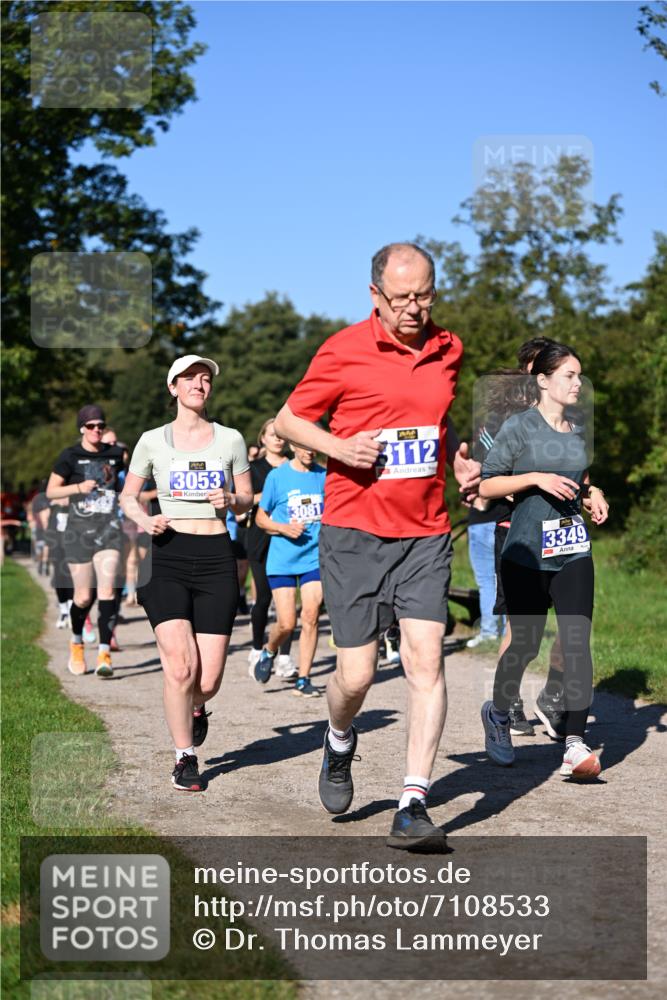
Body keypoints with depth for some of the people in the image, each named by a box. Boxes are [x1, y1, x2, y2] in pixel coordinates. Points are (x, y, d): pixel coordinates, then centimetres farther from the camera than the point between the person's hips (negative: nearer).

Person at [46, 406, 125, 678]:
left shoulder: (115, 454, 8)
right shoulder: (70, 456, -1)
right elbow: (51, 491, -2)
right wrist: (79, 487, -15)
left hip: (109, 528, 1)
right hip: (79, 530, -1)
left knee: (107, 589, -15)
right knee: (84, 596, 2)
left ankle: (104, 653, -16)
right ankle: (76, 642, 31)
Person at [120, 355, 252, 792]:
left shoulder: (231, 440, 8)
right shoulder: (153, 441, 6)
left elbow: (247, 497, 16)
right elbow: (128, 497, 15)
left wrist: (231, 501, -7)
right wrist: (145, 521, -5)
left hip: (217, 559, 1)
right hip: (168, 558, -1)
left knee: (208, 681, -3)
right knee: (181, 665, -16)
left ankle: (195, 708, 35)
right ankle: (185, 758, 3)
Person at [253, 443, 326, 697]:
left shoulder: (324, 476, 6)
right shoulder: (277, 476, -2)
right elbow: (260, 517, 4)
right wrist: (284, 528, -13)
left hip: (314, 557, 2)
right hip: (282, 559, -2)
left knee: (310, 617, -8)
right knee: (287, 623, -5)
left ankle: (303, 680, 2)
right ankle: (269, 652, 28)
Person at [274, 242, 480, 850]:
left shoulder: (448, 350, 8)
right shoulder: (344, 351, -6)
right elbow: (288, 420, 3)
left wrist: (462, 460, 8)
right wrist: (339, 447, -14)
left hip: (426, 536, 3)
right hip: (354, 532, -3)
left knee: (426, 662, -10)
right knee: (356, 674, -1)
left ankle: (413, 808, -7)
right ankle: (340, 743, 34)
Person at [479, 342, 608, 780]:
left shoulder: (578, 433, 11)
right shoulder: (519, 427, -6)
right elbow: (486, 485, -7)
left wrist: (592, 494, 7)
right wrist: (536, 478, -18)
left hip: (574, 552, 4)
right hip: (527, 553, -4)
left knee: (577, 642, -10)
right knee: (526, 644, 6)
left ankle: (576, 745, -12)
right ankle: (498, 712, 35)